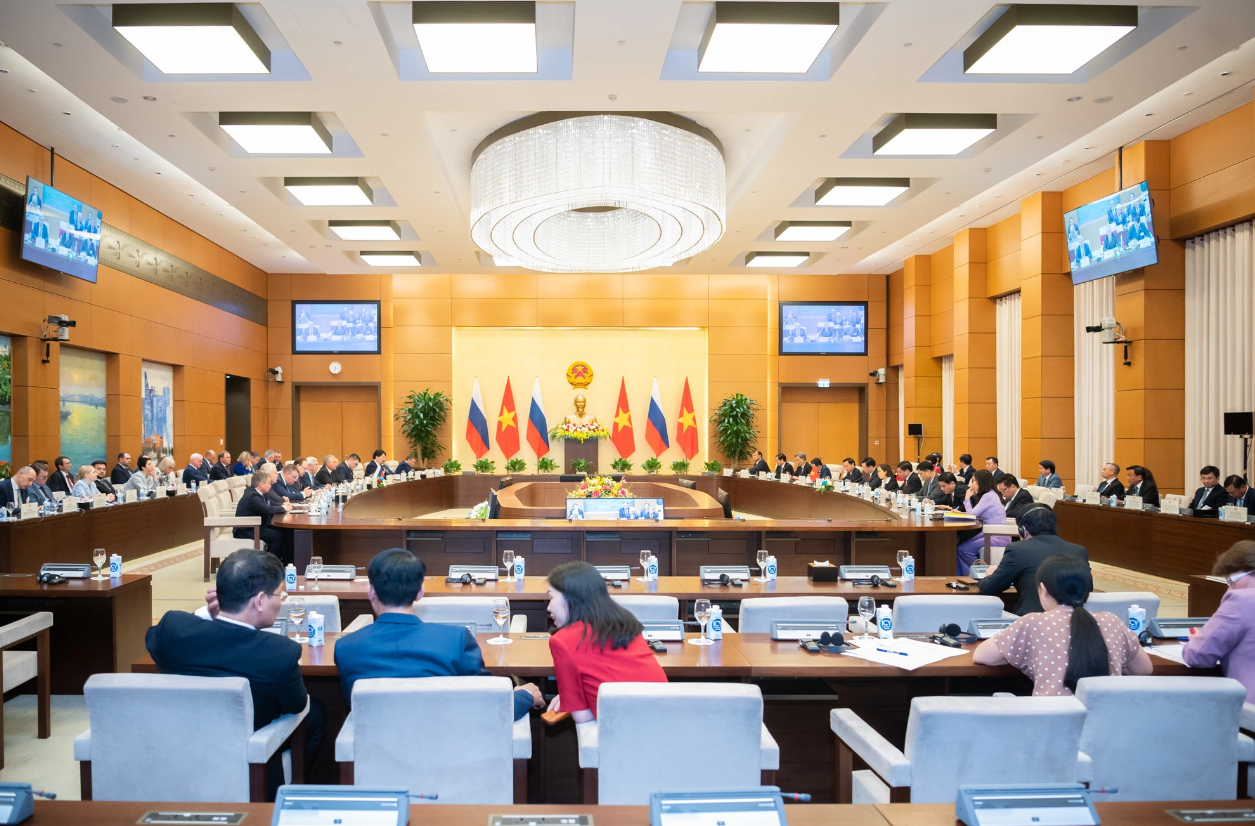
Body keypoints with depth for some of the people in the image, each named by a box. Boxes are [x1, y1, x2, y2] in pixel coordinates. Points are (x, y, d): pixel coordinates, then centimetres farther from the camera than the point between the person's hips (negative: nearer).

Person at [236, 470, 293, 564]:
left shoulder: (254, 492, 7)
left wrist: (282, 505, 0)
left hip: (253, 527, 10)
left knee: (284, 531, 5)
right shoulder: (253, 496, -24)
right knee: (279, 536, -18)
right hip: (246, 531, -10)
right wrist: (283, 508, -15)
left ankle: (285, 562, 10)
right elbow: (268, 509, -33)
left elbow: (268, 504, 18)